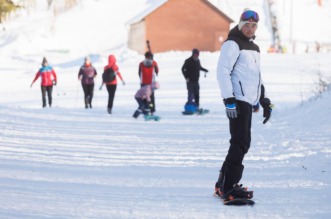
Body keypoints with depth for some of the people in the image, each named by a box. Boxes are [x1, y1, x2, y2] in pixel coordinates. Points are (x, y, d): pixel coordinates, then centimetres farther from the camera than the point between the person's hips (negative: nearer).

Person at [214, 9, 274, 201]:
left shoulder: (254, 48, 22)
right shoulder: (233, 44, -7)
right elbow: (223, 72, -14)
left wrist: (265, 101, 23)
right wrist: (229, 100, -21)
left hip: (248, 101, 9)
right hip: (238, 101, -9)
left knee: (241, 144, 10)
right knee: (241, 143, -14)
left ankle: (224, 184, 16)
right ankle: (228, 187, -16)